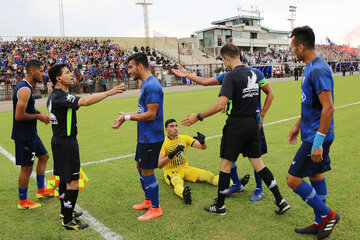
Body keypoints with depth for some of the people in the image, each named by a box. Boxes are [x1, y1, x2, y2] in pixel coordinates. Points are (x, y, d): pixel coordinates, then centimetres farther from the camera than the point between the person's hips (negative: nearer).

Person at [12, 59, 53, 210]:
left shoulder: (27, 87, 10)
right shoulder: (24, 90, -22)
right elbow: (19, 116, -27)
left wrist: (39, 113, 6)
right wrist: (38, 116, -16)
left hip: (30, 133, 11)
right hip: (24, 135, -11)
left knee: (43, 156, 21)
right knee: (27, 167, 0)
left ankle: (41, 190, 34)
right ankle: (22, 201, 16)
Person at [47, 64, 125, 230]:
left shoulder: (53, 96, 12)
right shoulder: (61, 97, -21)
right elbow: (84, 101, -37)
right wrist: (109, 92, -35)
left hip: (58, 141, 11)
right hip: (66, 143, -11)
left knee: (64, 178, 19)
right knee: (73, 182, -5)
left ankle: (65, 211, 33)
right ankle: (68, 221, 2)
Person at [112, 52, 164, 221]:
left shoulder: (152, 85, -20)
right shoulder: (146, 84, 13)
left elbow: (151, 114, -23)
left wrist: (128, 117, -19)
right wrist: (127, 115, 10)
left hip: (151, 137, -10)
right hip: (144, 136, 10)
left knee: (147, 171, 0)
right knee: (140, 166, 20)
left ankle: (155, 208, 15)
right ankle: (148, 200, 36)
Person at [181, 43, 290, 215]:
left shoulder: (231, 76, -16)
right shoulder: (253, 73, 9)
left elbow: (221, 104, -24)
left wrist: (198, 117, -18)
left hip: (236, 125, -7)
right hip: (252, 123, 7)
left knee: (225, 164, 5)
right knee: (257, 163, 14)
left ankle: (220, 205, 17)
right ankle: (280, 201, 15)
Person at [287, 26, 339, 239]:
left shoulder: (318, 70, -21)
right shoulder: (311, 67, 11)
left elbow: (328, 108, -26)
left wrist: (318, 143, -26)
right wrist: (298, 125, 24)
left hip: (316, 137, -10)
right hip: (314, 135, 10)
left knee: (293, 179, -5)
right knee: (316, 176, 17)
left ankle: (327, 215, 11)